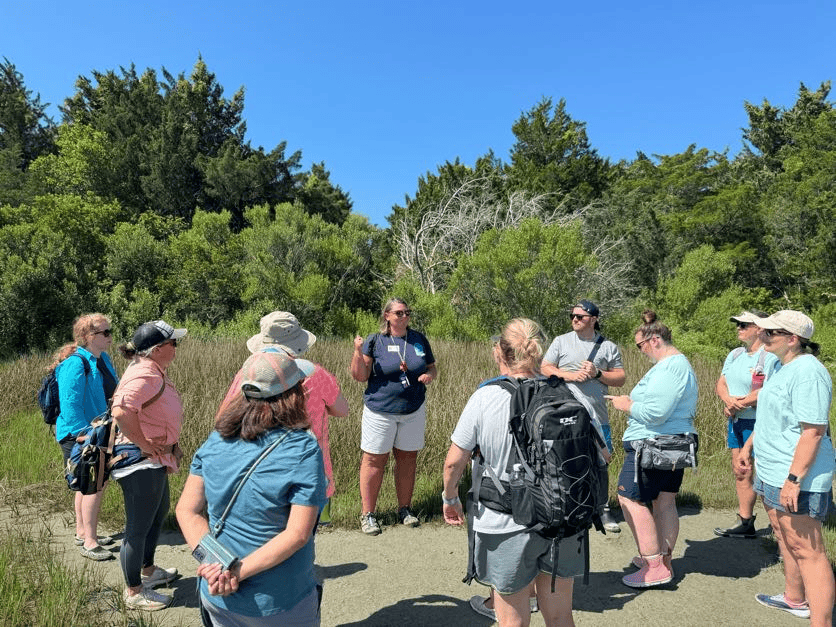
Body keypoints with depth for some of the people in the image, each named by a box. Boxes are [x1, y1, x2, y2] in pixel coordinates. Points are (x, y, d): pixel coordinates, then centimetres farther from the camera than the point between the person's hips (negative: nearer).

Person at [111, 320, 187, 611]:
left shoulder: (154, 371, 8)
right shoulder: (145, 375, -25)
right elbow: (121, 412, -39)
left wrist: (171, 445, 17)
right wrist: (144, 444, -27)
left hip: (154, 460, 11)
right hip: (142, 464, -11)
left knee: (159, 513, 27)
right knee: (139, 528, 5)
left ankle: (148, 571, 46)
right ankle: (134, 592, 23)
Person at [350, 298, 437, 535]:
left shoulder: (419, 339, 5)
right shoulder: (374, 341, -5)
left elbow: (432, 367, 15)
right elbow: (360, 376, -8)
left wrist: (429, 375, -8)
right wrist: (358, 352, -23)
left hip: (413, 410, 3)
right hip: (381, 410, -3)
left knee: (408, 457, 11)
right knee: (374, 460, 2)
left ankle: (405, 508, 28)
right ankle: (367, 514, 16)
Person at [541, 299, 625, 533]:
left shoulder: (608, 347, 5)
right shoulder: (561, 341, 5)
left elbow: (620, 379, 5)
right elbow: (544, 368, 2)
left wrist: (597, 374, -12)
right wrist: (569, 375, -13)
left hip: (596, 416, 1)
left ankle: (602, 509, 23)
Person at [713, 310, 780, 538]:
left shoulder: (771, 357, -13)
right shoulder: (735, 355, 14)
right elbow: (721, 383, 11)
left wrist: (739, 404, -16)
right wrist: (728, 400, -10)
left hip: (758, 423, -8)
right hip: (736, 421, 8)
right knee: (740, 472, 12)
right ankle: (745, 522, 21)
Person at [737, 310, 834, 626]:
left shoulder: (808, 372, -22)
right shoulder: (784, 367, 10)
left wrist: (794, 479, -28)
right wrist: (748, 446, 25)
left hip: (796, 480, -11)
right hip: (771, 473, 11)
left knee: (807, 552, -4)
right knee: (785, 538, 24)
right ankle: (795, 599, 41)